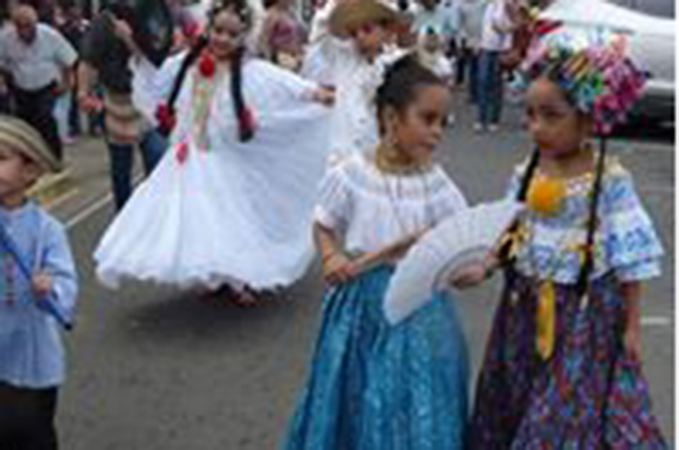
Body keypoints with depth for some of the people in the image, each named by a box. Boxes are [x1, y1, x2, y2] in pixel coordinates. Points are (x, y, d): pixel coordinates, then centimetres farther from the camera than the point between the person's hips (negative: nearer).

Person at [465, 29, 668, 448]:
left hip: (586, 315, -5)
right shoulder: (526, 174, -1)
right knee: (512, 411, 15)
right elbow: (508, 237, 8)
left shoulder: (610, 180, -15)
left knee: (577, 415, 4)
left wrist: (632, 326, -7)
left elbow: (631, 258, -10)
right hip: (528, 308, 5)